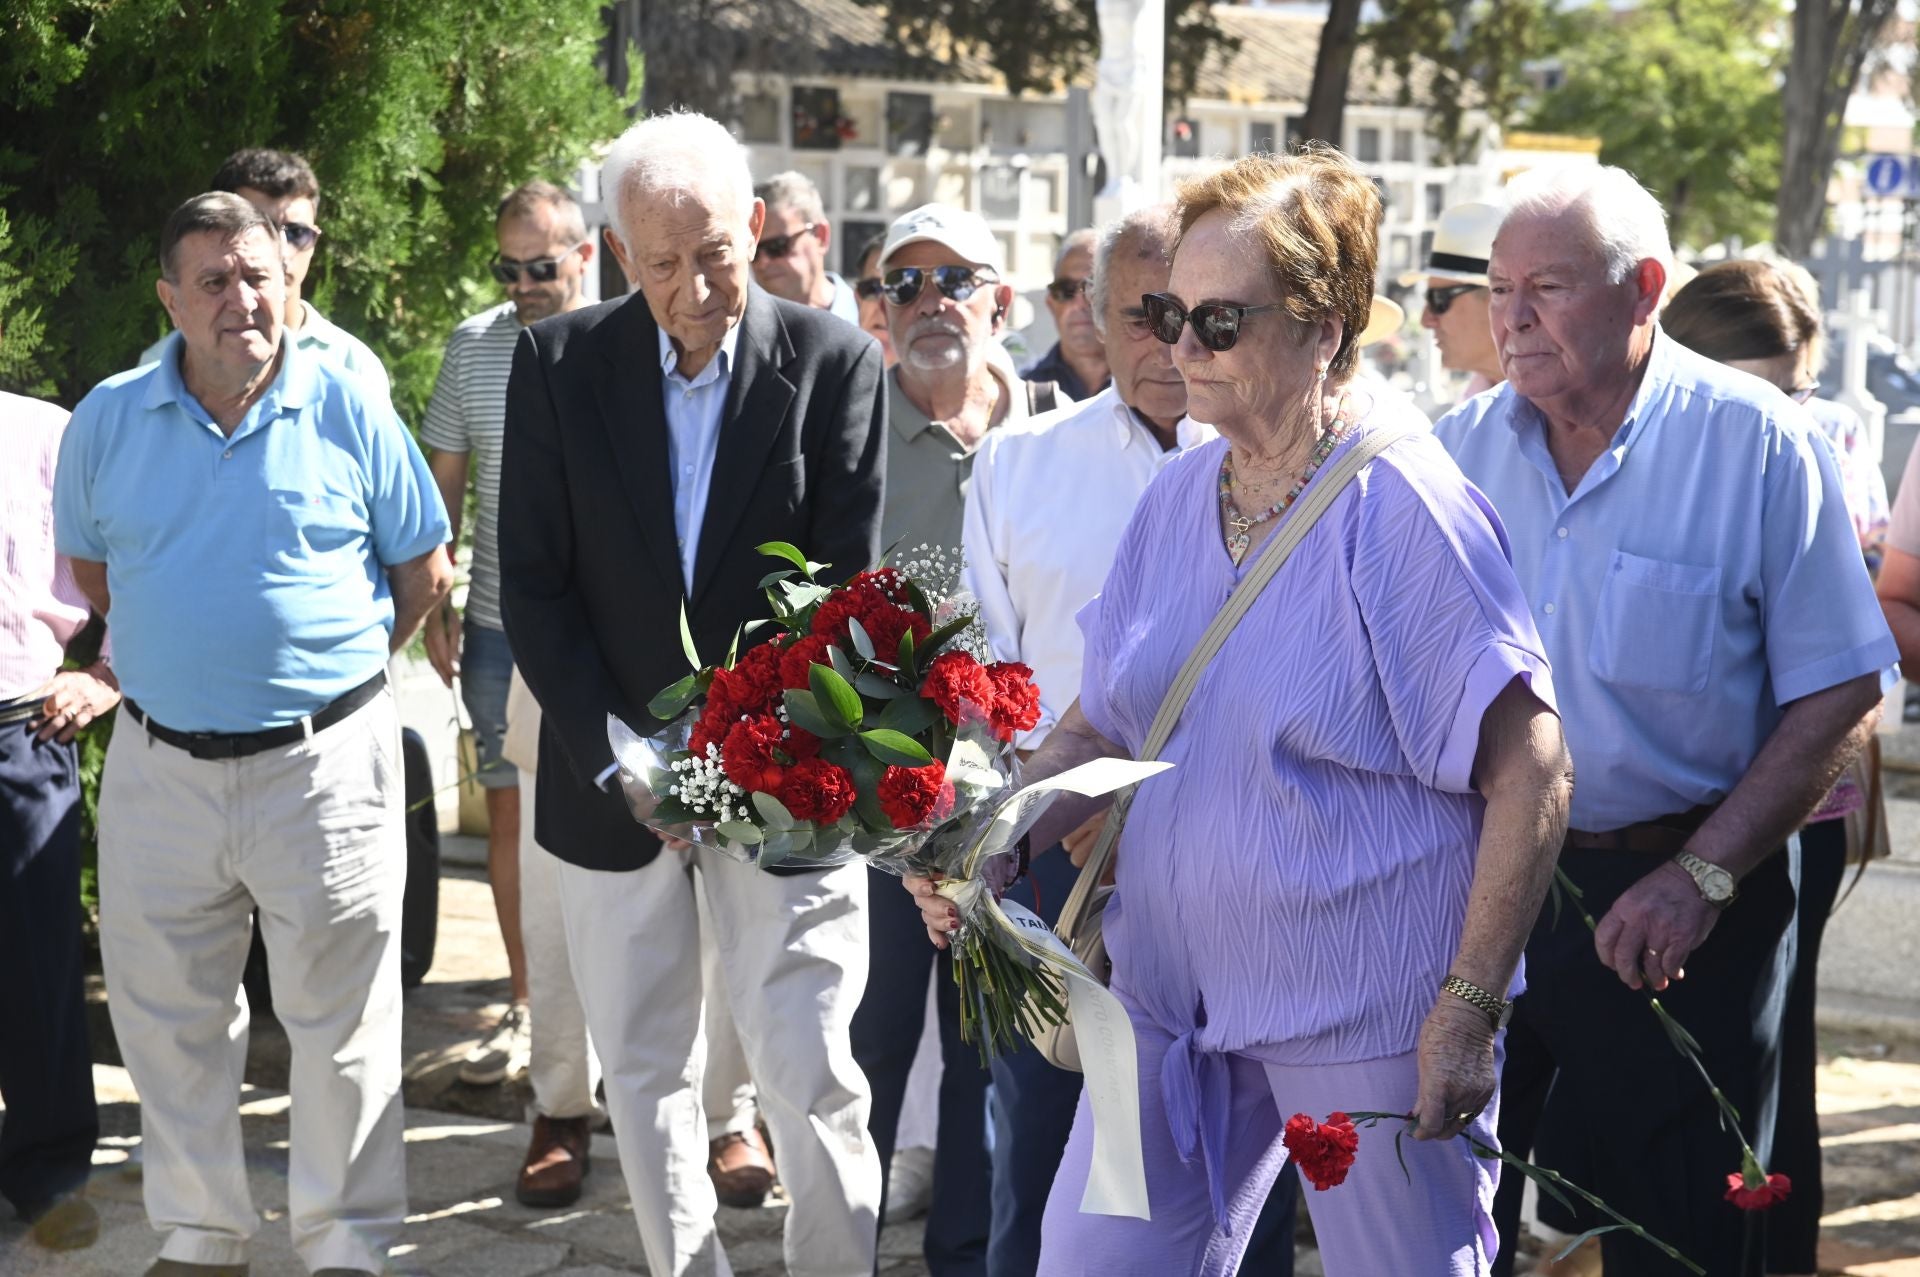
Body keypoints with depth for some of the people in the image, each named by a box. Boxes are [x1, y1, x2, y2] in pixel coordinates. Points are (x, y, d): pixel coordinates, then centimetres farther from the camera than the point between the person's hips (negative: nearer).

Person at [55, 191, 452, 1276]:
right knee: (167, 1018, 12)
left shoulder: (349, 411, -5)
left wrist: (339, 668, 6)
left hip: (325, 763, -3)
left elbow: (425, 572, 4)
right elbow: (88, 564, 17)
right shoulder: (109, 421, 1)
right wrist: (179, 657, 13)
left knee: (342, 1020, 5)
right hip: (161, 767, 3)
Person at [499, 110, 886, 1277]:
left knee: (813, 1073, -3)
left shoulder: (837, 363, -6)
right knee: (646, 1072, 11)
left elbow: (849, 588, -6)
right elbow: (535, 588, -2)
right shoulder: (558, 367, -2)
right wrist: (622, 762, -10)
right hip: (616, 776, 2)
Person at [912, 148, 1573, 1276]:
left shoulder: (1400, 508, -15)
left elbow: (1530, 770, -17)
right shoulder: (1176, 499, 6)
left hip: (1371, 1014, -6)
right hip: (1178, 992, 6)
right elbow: (1102, 725, 14)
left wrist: (1468, 1011, -19)